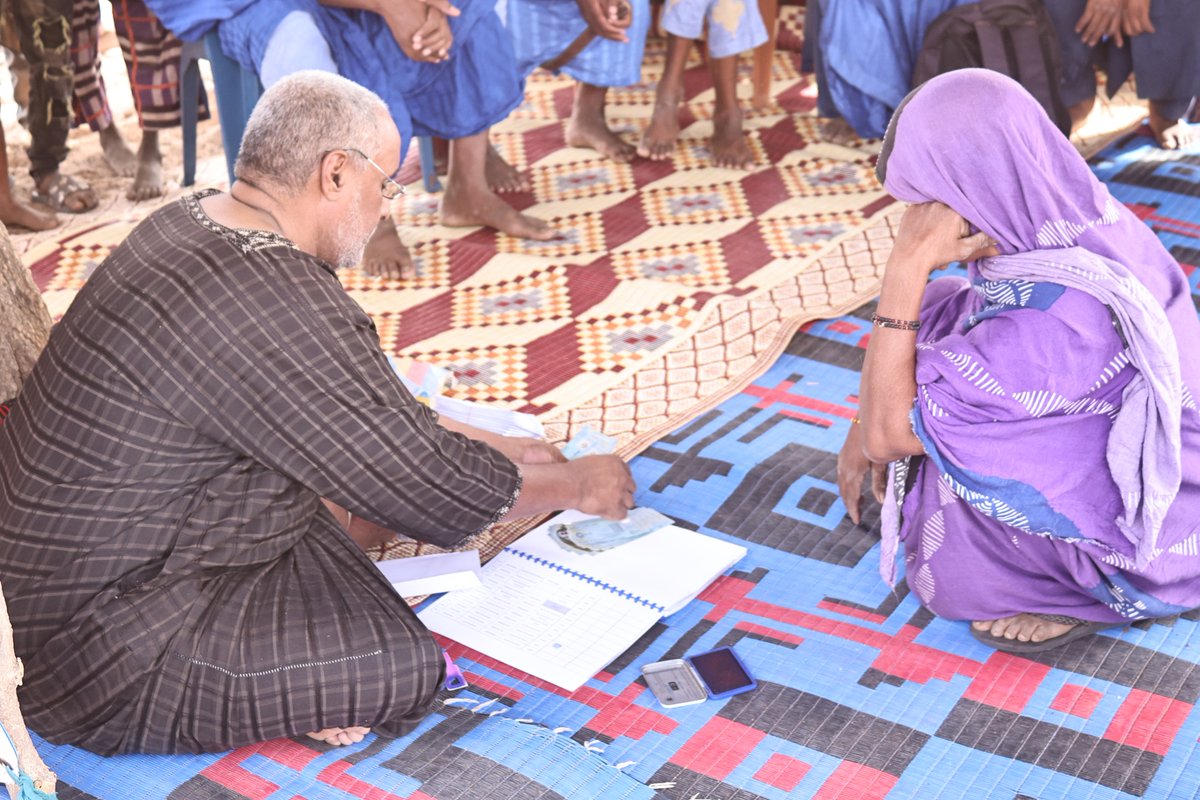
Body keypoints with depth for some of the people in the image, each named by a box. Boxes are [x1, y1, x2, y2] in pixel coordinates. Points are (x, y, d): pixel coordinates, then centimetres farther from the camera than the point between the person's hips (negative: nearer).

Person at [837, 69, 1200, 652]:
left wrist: (908, 262, -33)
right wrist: (867, 429, -3)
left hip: (1149, 546, -8)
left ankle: (1079, 595, 0)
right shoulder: (1076, 222, -11)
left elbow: (886, 436, -28)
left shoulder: (1050, 325, -38)